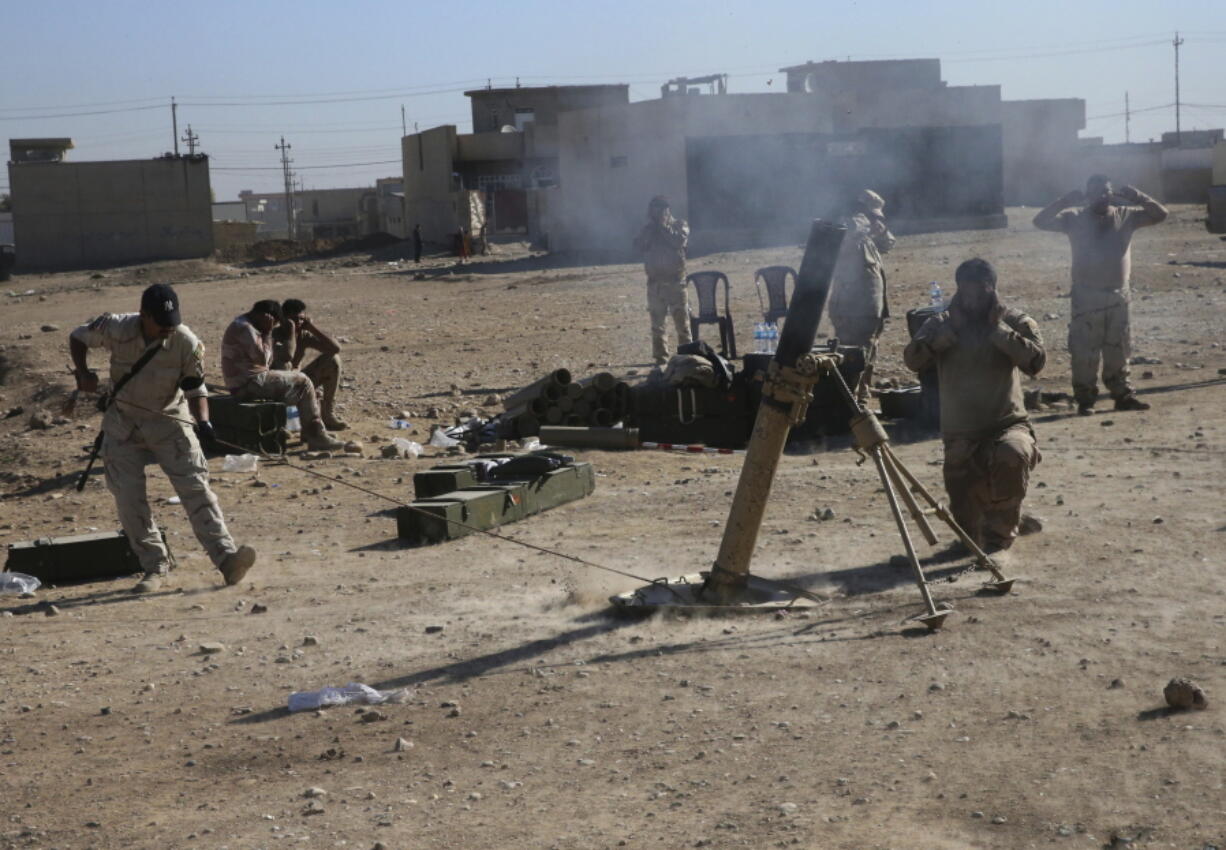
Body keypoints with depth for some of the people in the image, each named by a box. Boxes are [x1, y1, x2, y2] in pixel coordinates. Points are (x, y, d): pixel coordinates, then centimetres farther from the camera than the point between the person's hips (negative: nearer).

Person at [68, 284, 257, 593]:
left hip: (168, 421, -1)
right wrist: (83, 372, -15)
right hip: (123, 423, 2)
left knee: (195, 487, -13)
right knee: (128, 497, -3)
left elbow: (195, 388, -10)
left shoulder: (187, 343, -20)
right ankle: (154, 567, 8)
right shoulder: (115, 328, -18)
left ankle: (226, 558, -18)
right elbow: (78, 337, 1)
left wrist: (203, 420, -28)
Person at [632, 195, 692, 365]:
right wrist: (650, 228, -9)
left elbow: (680, 240, -16)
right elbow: (638, 246, -4)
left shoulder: (679, 224, 4)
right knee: (657, 324, 4)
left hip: (676, 281, -3)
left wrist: (664, 227, -12)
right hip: (655, 283, 3)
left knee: (682, 322, -4)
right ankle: (660, 358, 10)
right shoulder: (649, 229, 12)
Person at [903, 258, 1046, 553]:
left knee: (1012, 455, -38)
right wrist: (950, 330, -19)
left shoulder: (1016, 322, -1)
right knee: (969, 528, -2)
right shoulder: (940, 325, 2)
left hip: (1008, 423, -1)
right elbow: (913, 360, -12)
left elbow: (1035, 362, -16)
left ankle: (999, 532, -17)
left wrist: (999, 329, -20)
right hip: (961, 435, 2)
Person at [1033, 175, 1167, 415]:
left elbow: (1160, 214, 2)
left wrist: (1137, 197, -11)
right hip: (1086, 296, -3)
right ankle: (1085, 399, 4)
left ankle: (1123, 395, 20)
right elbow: (1040, 221, -11)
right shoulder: (1075, 218, -3)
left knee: (1119, 350, 11)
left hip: (1118, 296, 3)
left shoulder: (1125, 216, 4)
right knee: (1084, 351, -3)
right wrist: (1066, 201, -20)